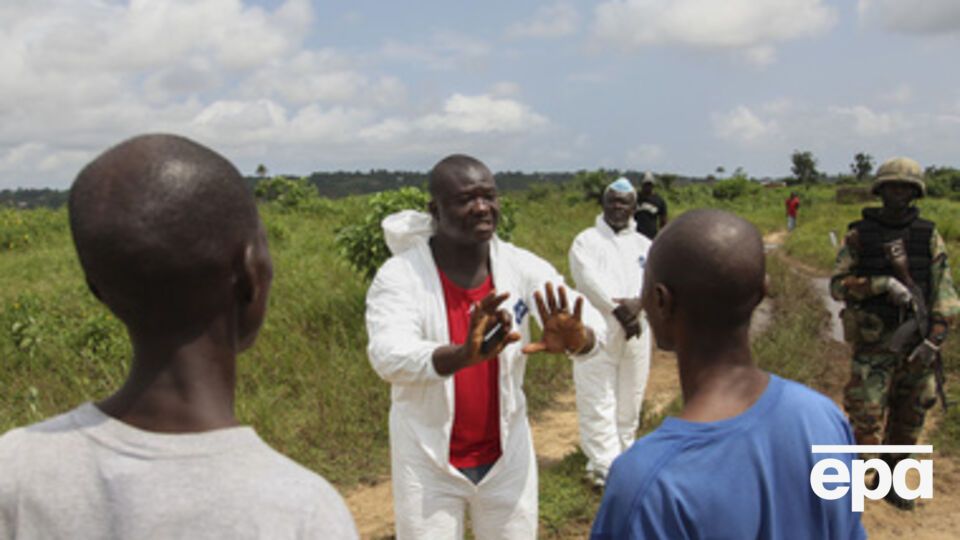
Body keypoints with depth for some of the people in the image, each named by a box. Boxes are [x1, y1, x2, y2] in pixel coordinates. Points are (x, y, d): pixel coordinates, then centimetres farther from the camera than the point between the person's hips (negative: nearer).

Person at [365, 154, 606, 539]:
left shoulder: (523, 267, -7)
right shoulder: (399, 275, -16)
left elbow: (593, 325, -18)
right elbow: (388, 356, -31)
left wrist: (576, 338, -43)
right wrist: (466, 355, -50)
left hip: (507, 455, 3)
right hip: (429, 461, -3)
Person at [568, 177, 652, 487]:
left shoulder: (643, 245, 12)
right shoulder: (586, 241, 1)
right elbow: (590, 280, -15)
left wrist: (637, 303, -26)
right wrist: (618, 310, -27)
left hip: (635, 333, 4)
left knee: (629, 401, 12)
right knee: (598, 404, -4)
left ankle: (621, 458, 26)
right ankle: (607, 468, -1)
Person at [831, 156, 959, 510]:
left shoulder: (929, 236, 2)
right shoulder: (859, 235, -3)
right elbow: (838, 285, -7)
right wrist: (883, 284, -22)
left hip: (916, 344, 3)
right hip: (874, 344, -3)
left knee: (907, 426, 13)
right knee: (866, 426, -7)